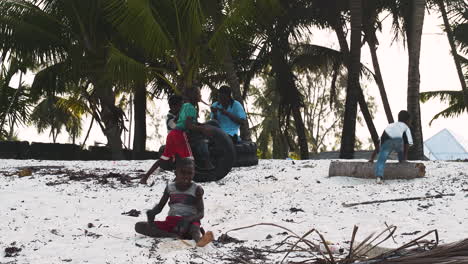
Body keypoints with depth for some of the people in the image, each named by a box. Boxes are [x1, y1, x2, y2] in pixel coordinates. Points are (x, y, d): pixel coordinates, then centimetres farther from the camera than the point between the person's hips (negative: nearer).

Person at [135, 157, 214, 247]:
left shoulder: (196, 189, 0)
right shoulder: (170, 188, 10)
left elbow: (201, 213, -8)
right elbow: (160, 206, 15)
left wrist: (188, 220, -29)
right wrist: (152, 212, -10)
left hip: (189, 222, -4)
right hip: (171, 223, 4)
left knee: (195, 226, -39)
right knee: (139, 226, -15)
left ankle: (199, 239, -75)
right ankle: (174, 236, -33)